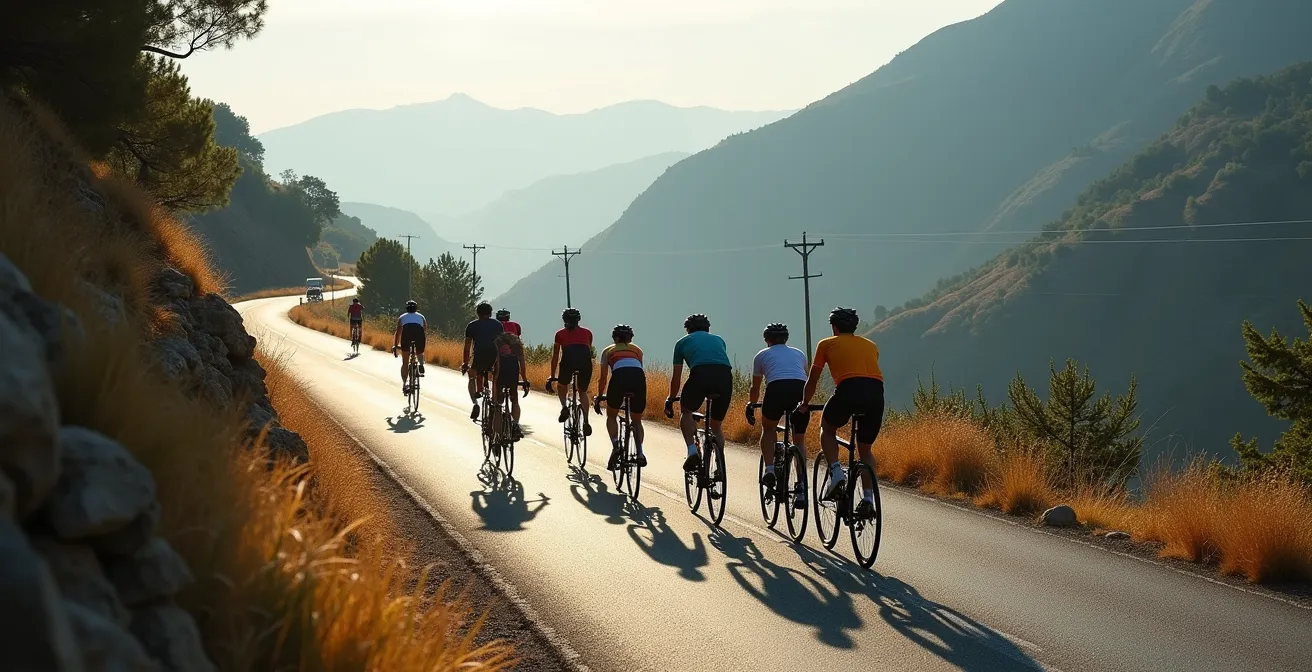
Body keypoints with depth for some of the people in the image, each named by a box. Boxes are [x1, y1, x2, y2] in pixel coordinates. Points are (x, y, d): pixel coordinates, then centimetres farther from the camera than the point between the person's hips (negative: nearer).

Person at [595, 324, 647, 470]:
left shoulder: (608, 351, 29)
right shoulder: (637, 350, 34)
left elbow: (603, 378, 25)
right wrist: (635, 391, 46)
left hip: (619, 377, -2)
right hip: (639, 378, 2)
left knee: (611, 416, 23)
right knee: (636, 421, 21)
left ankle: (615, 444, -1)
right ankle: (640, 452, -1)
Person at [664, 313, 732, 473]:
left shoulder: (683, 342, 28)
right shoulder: (718, 340, 36)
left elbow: (676, 378, 31)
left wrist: (670, 400, 45)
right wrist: (715, 393, 56)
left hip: (700, 373, -3)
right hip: (725, 376, 3)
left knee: (686, 410, 24)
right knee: (717, 425, 21)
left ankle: (692, 451, 6)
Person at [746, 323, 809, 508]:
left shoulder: (762, 355, 27)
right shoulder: (799, 354, 34)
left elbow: (755, 389, 36)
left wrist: (749, 406, 54)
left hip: (777, 390, -2)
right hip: (800, 391, 2)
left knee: (768, 430, 27)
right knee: (799, 439, 20)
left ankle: (769, 469, 4)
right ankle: (802, 491, 11)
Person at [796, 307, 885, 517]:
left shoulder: (827, 344, 20)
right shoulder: (871, 345, 30)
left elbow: (812, 380, 25)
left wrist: (804, 403, 41)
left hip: (848, 389, -3)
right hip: (876, 393, 3)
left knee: (827, 429, 25)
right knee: (865, 449, 20)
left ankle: (836, 472, 3)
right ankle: (868, 499, 7)